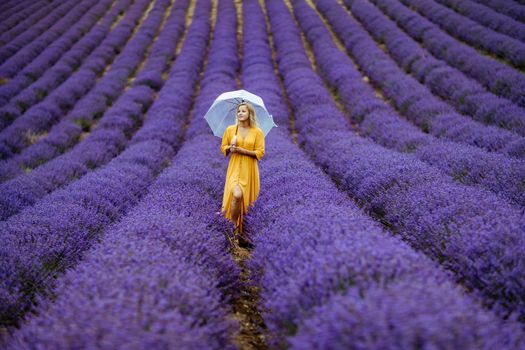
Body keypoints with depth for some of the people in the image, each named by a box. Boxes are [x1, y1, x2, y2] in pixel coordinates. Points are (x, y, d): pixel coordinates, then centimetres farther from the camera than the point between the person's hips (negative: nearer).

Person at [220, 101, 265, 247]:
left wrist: (242, 150, -14)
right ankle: (235, 229, -11)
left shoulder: (257, 132, 0)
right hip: (235, 168, -1)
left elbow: (260, 153, -3)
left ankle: (241, 230, 20)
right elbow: (223, 147, 12)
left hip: (249, 170, 1)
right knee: (237, 195, -24)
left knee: (246, 199, 4)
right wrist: (230, 148, -11)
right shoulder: (230, 129, 4)